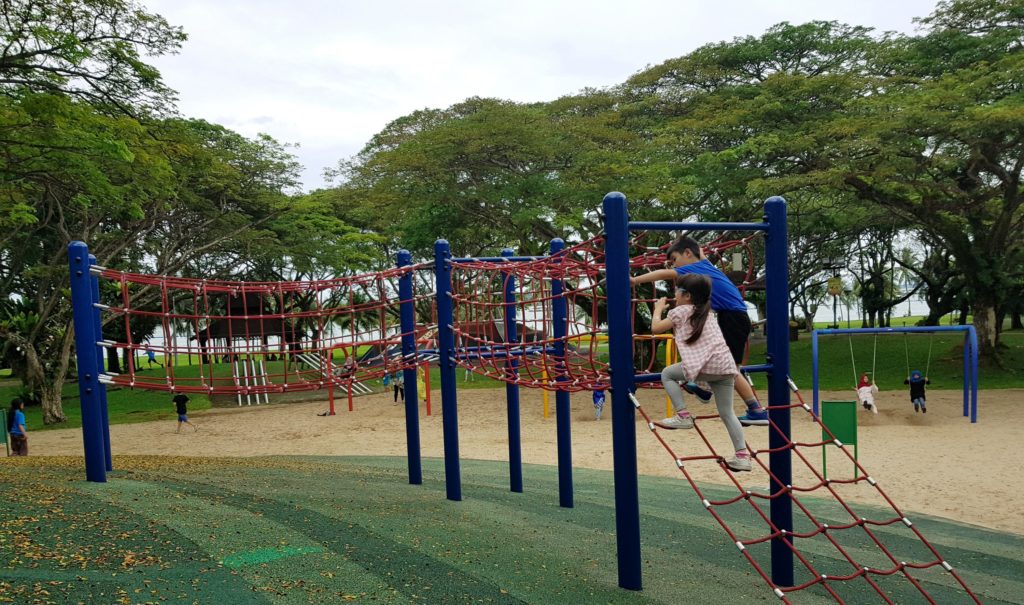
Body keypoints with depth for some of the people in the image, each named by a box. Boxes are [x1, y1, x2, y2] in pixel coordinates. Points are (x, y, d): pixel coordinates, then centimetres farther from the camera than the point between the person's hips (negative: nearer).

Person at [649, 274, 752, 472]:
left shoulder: (680, 311, 6)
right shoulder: (705, 313, 26)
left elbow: (655, 328, 13)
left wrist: (658, 308, 28)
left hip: (707, 365, -7)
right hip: (726, 366, 7)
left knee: (667, 374, 11)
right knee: (727, 413, 12)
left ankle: (682, 416, 5)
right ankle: (742, 456, 9)